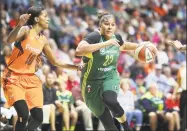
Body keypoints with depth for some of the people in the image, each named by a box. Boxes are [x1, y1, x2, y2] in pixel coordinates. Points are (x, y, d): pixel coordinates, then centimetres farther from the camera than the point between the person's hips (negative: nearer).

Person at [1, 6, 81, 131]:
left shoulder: (43, 40, 8)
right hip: (14, 78, -6)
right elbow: (9, 40, -33)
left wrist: (76, 67, 14)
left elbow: (55, 61, 19)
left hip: (31, 79, 7)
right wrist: (19, 25, -50)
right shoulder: (26, 30, -11)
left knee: (38, 118, -3)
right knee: (23, 115, -23)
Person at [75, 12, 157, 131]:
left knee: (110, 100, -32)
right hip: (93, 81, -3)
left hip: (110, 77, 3)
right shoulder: (95, 37, -21)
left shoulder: (116, 37, -2)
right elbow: (79, 51, -41)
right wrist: (105, 43, -39)